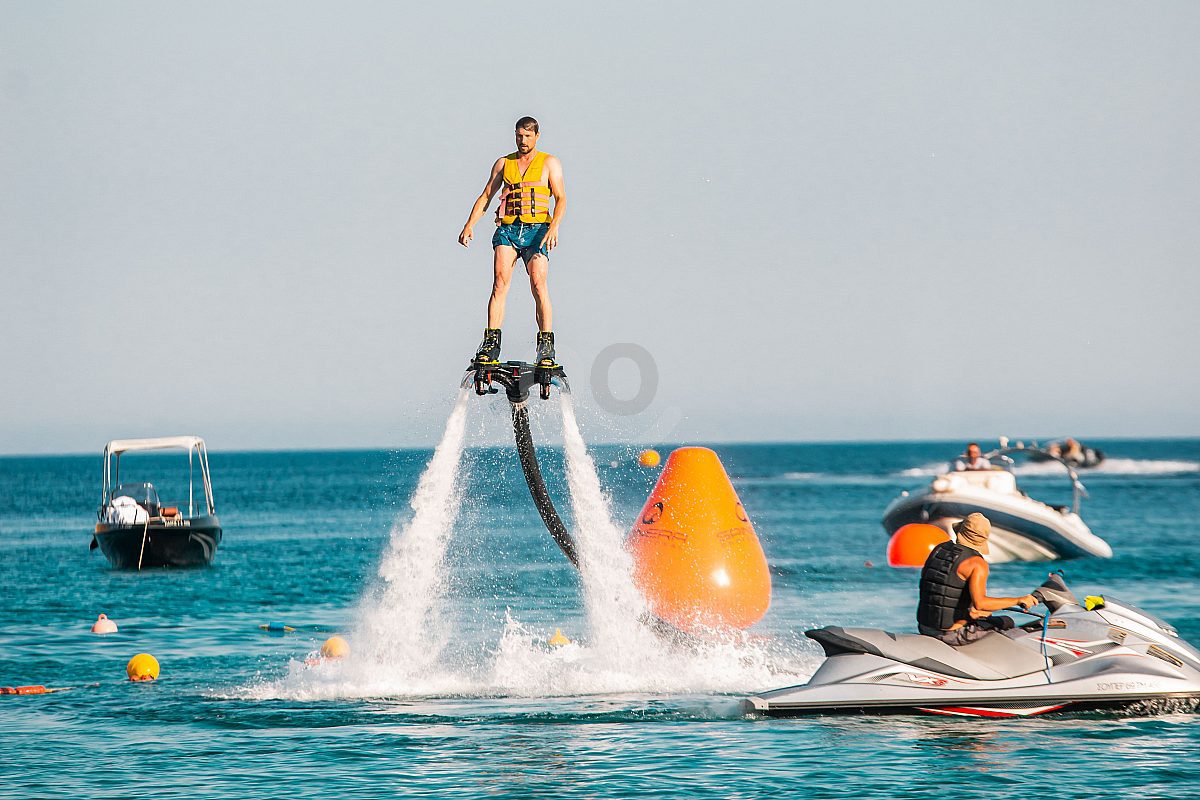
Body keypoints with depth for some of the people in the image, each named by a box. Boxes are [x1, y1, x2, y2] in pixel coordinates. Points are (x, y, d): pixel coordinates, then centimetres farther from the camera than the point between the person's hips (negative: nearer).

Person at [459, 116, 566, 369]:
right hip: (507, 229, 2)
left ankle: (546, 347, -16)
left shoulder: (550, 163, 9)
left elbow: (561, 198, 1)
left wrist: (554, 227, -16)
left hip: (537, 230, -2)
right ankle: (491, 344, -18)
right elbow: (486, 196, 15)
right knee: (500, 282, -15)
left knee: (538, 284, -17)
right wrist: (470, 224, 0)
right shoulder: (503, 163, 17)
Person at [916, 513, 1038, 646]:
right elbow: (979, 603, -31)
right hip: (953, 634, -7)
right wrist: (1018, 600, -23)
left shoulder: (939, 549, 5)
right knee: (1006, 623, 11)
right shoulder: (978, 564, -18)